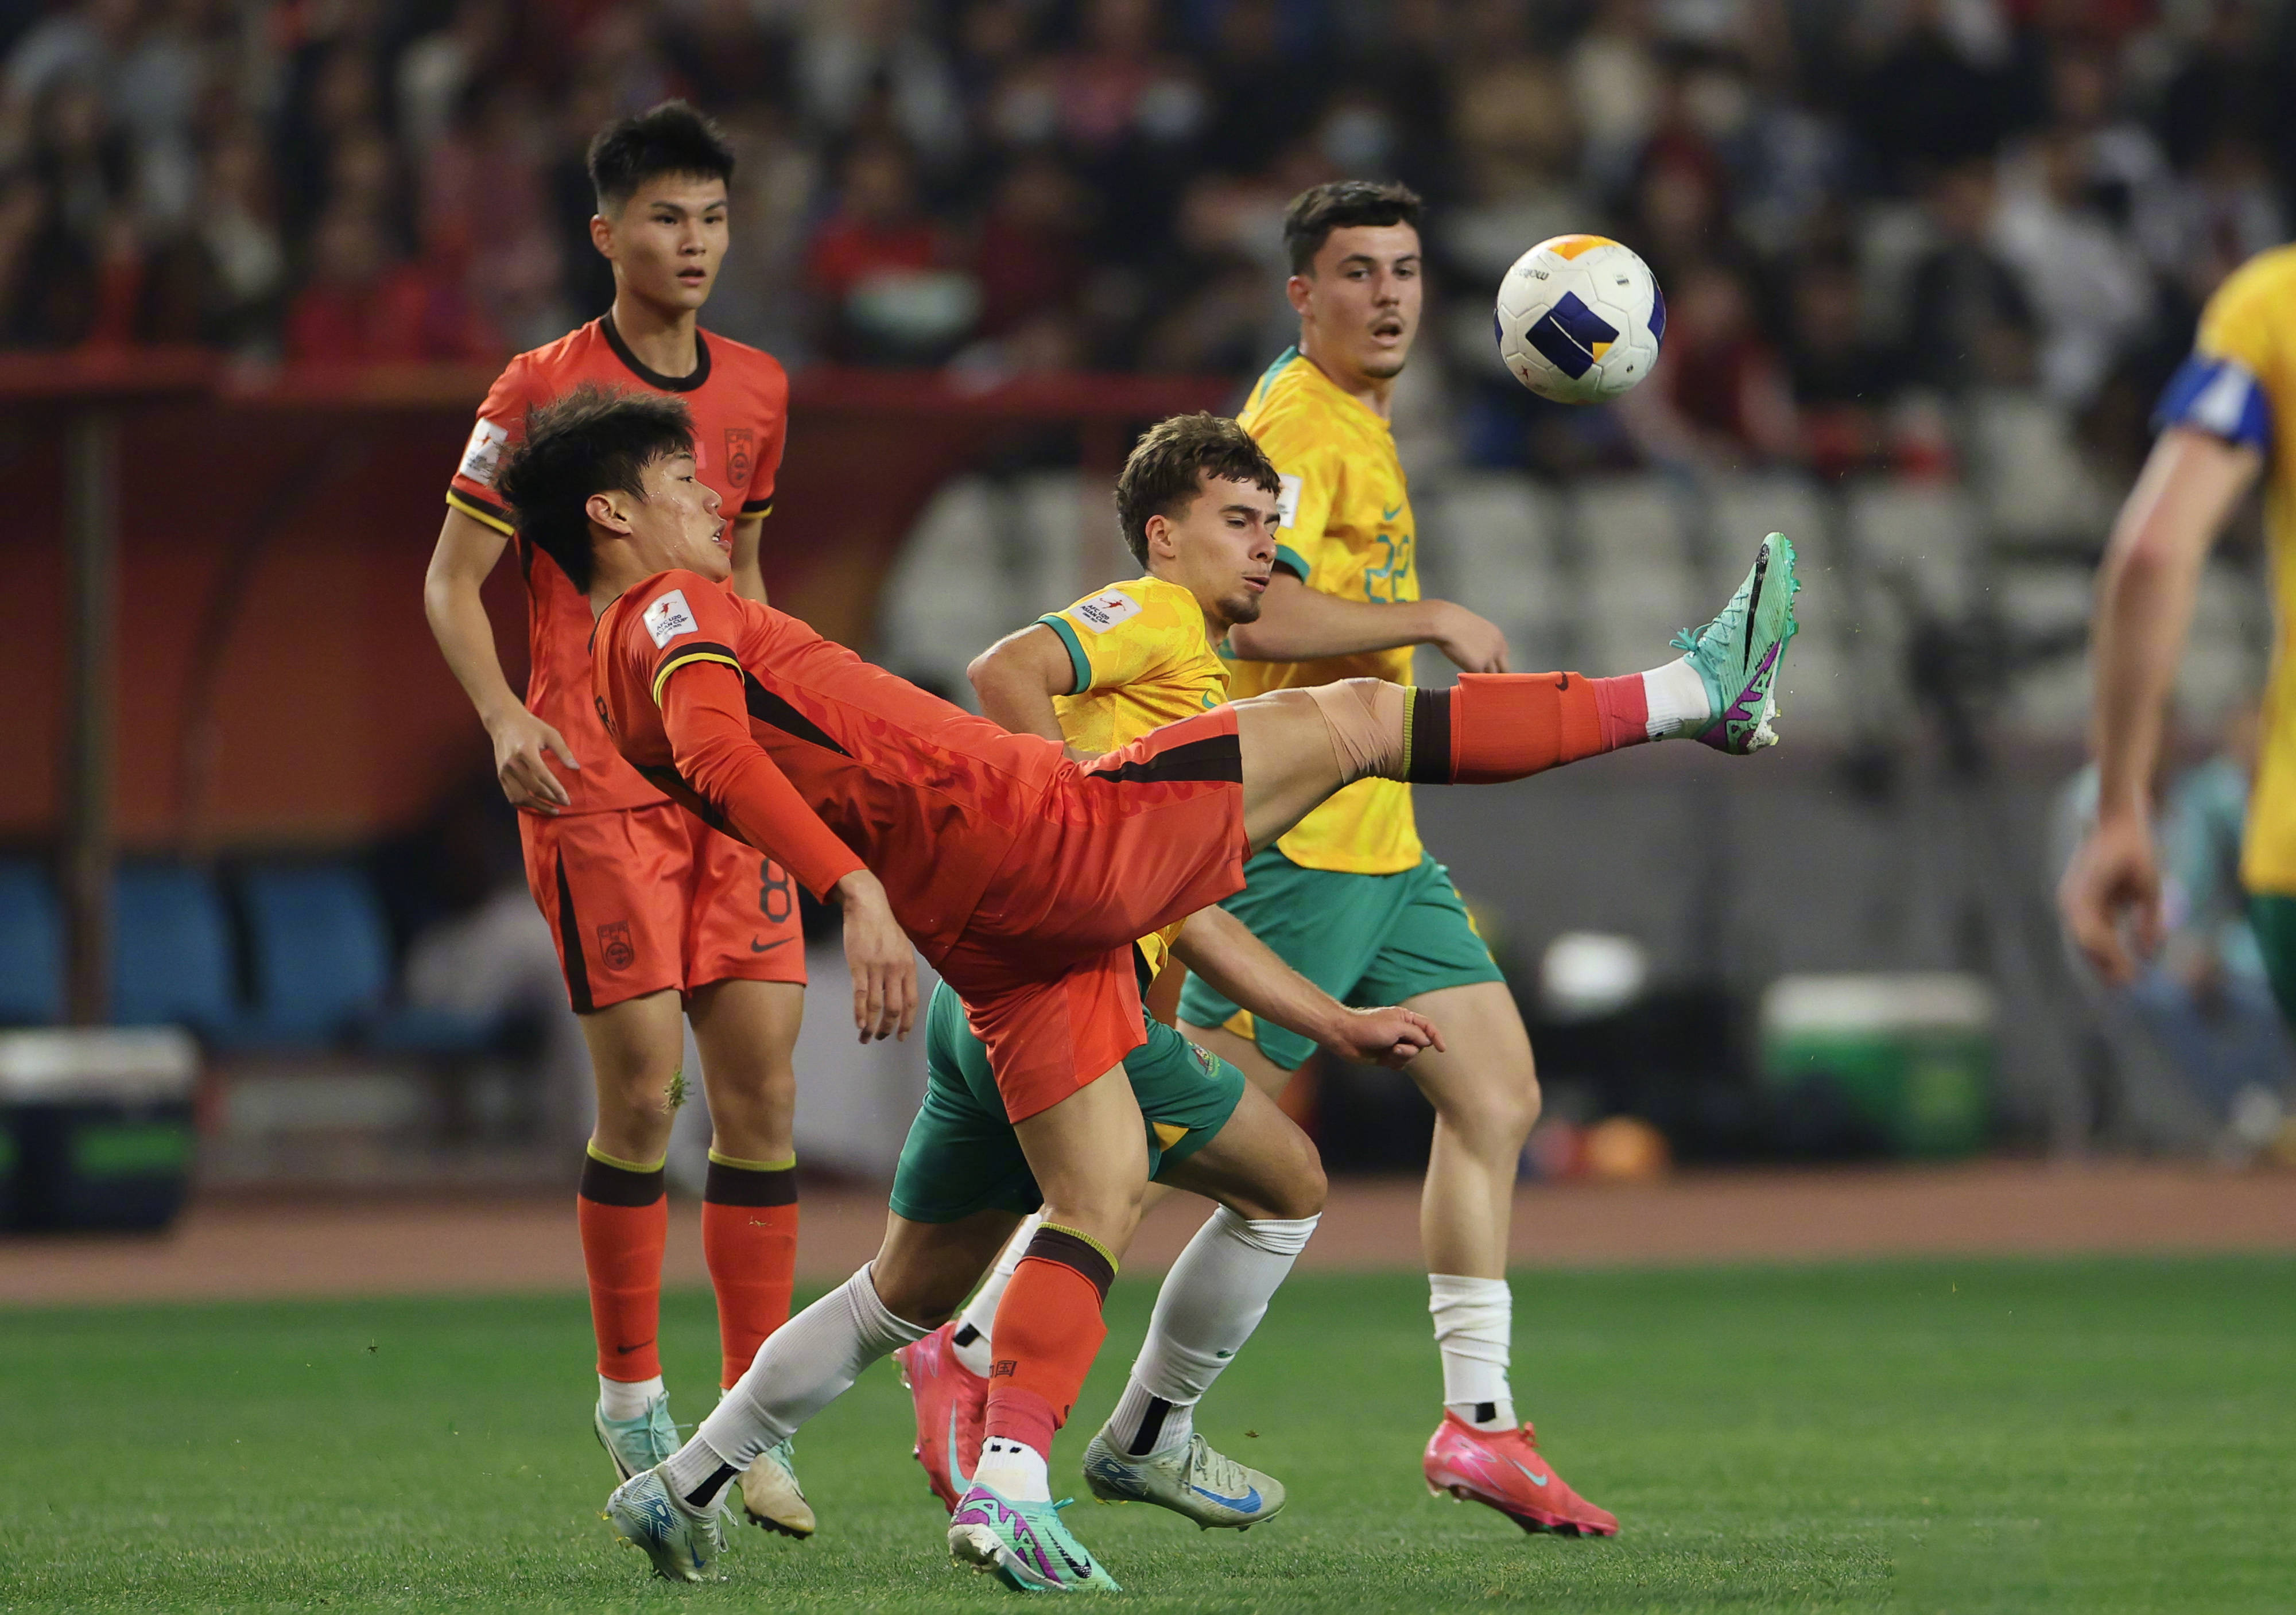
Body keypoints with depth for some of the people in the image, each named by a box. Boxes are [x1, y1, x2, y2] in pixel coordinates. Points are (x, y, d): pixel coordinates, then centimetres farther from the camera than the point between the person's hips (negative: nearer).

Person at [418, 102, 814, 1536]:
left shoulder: (757, 393, 12)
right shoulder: (544, 392, -4)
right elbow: (453, 580, -1)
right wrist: (504, 716, -15)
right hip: (595, 783, -5)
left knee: (764, 1080, -2)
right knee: (642, 1085, -8)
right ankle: (630, 1394, 8)